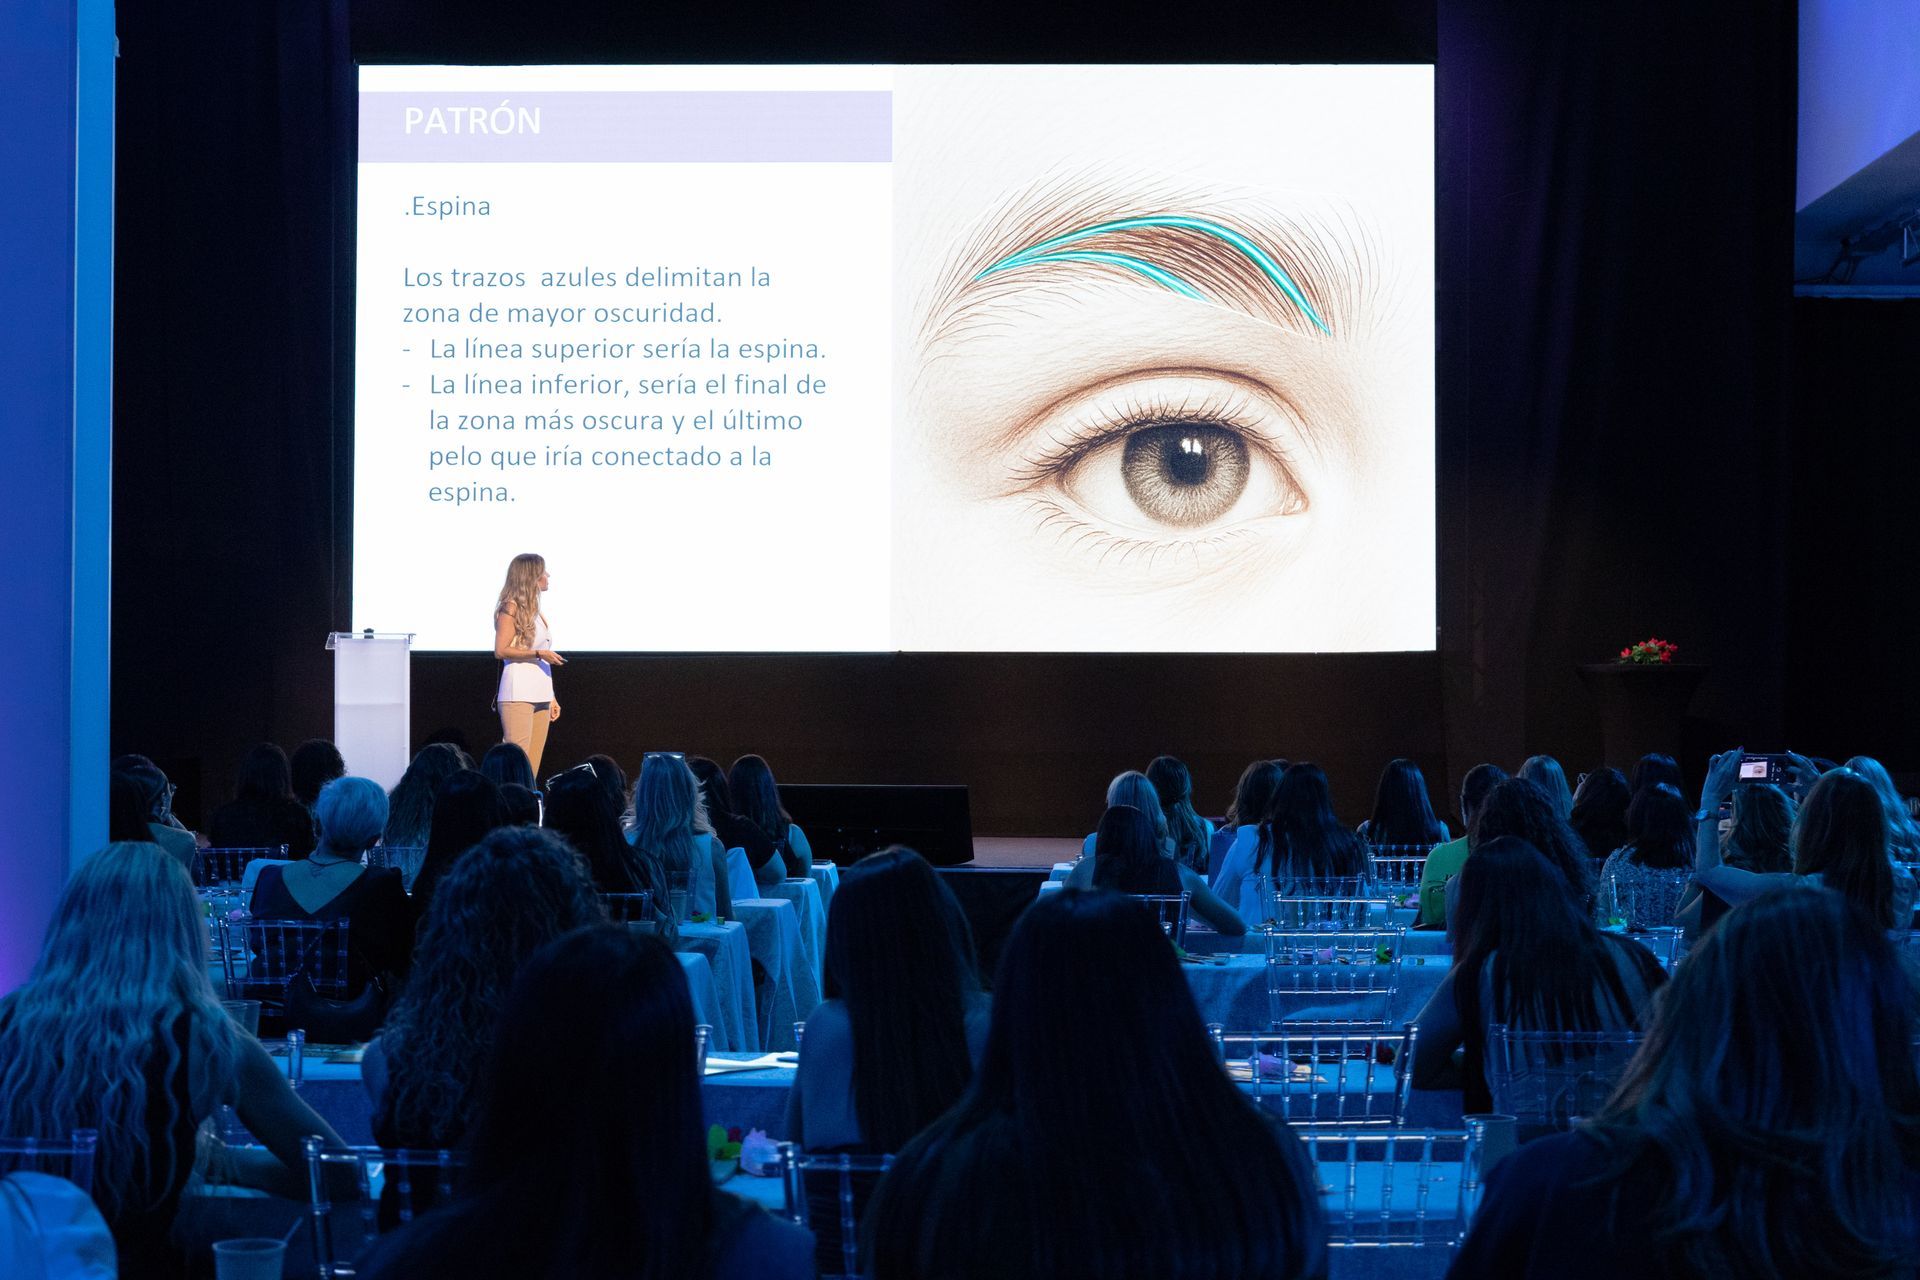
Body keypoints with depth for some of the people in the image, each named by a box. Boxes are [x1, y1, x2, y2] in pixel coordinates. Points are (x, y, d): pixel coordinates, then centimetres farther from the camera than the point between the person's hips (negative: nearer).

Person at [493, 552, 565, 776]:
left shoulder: (535, 611, 19)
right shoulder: (511, 608, -4)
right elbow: (501, 650, -13)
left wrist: (551, 697, 20)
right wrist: (538, 653, -15)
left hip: (540, 696, 8)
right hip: (518, 695, -8)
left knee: (532, 767, 4)